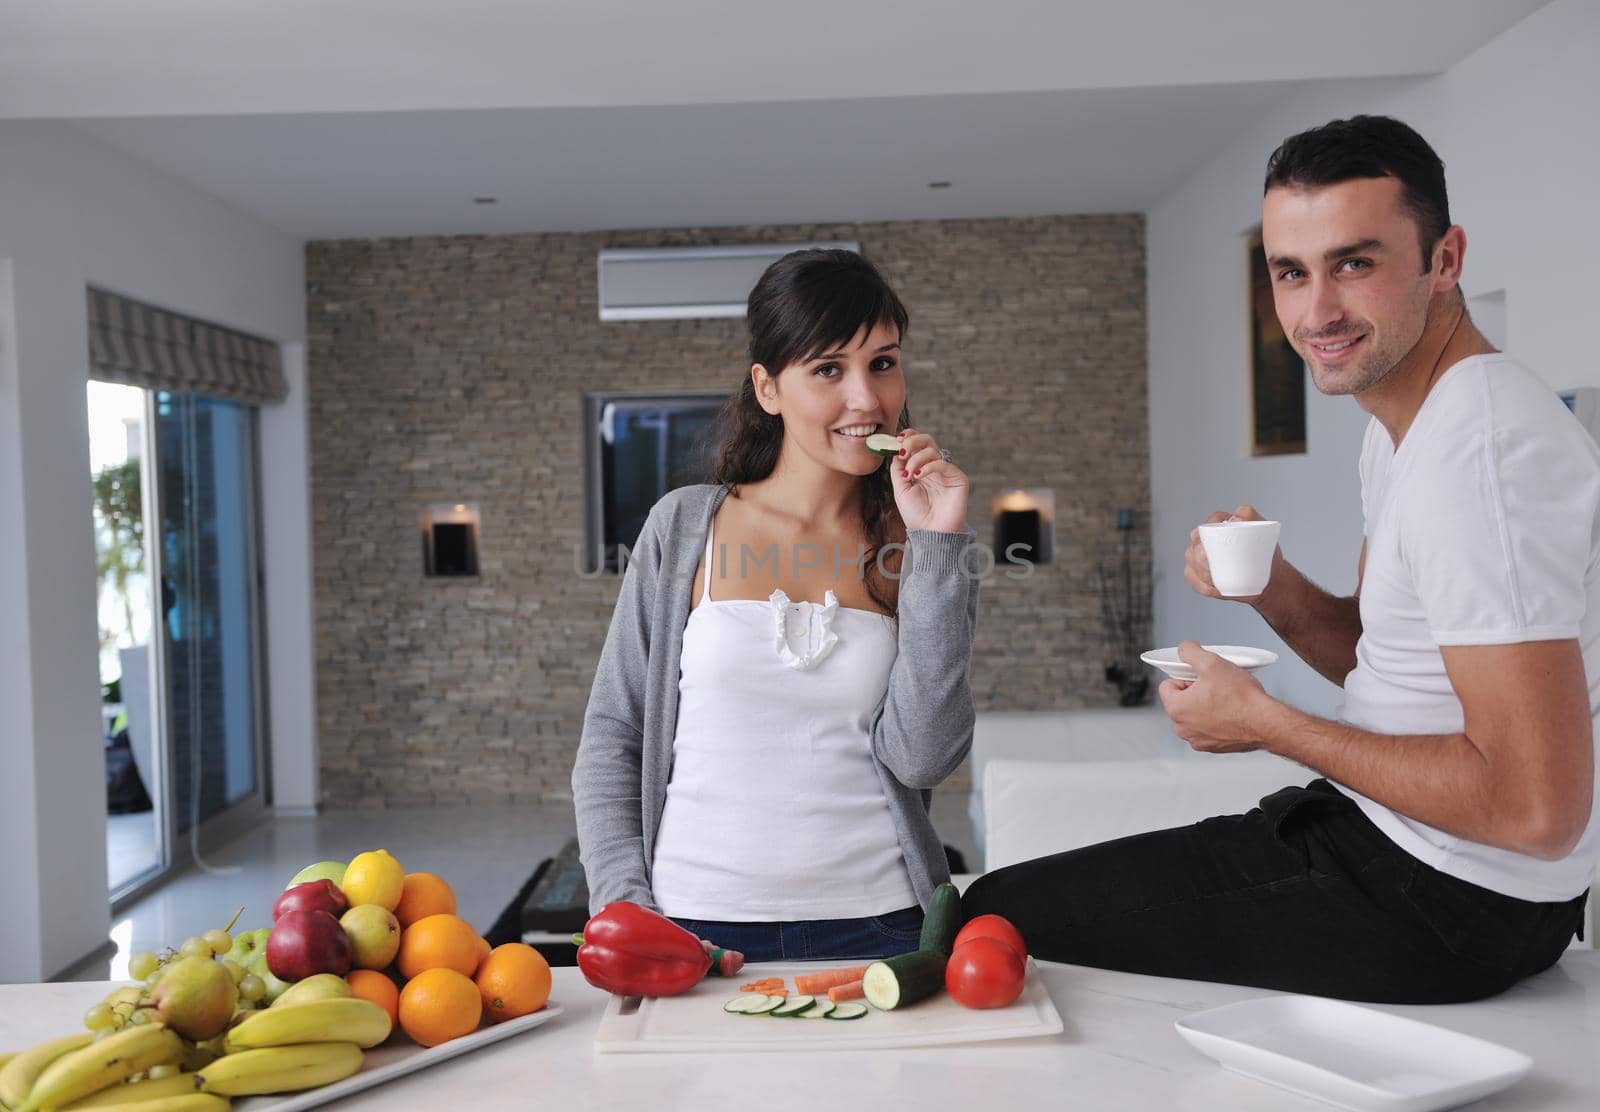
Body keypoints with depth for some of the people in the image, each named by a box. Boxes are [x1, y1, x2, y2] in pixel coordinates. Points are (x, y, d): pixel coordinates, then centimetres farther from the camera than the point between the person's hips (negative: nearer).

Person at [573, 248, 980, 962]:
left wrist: (936, 545, -10)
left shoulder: (911, 548, 4)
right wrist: (628, 910, -5)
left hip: (877, 926, 1)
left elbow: (922, 757, -8)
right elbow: (611, 737, 5)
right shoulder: (685, 527, 2)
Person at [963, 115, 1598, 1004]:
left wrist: (1265, 723, -18)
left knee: (997, 918, -7)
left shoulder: (1481, 448, -25)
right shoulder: (1401, 425, 8)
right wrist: (1277, 593, -4)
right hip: (1383, 833, 10)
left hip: (1449, 901, -10)